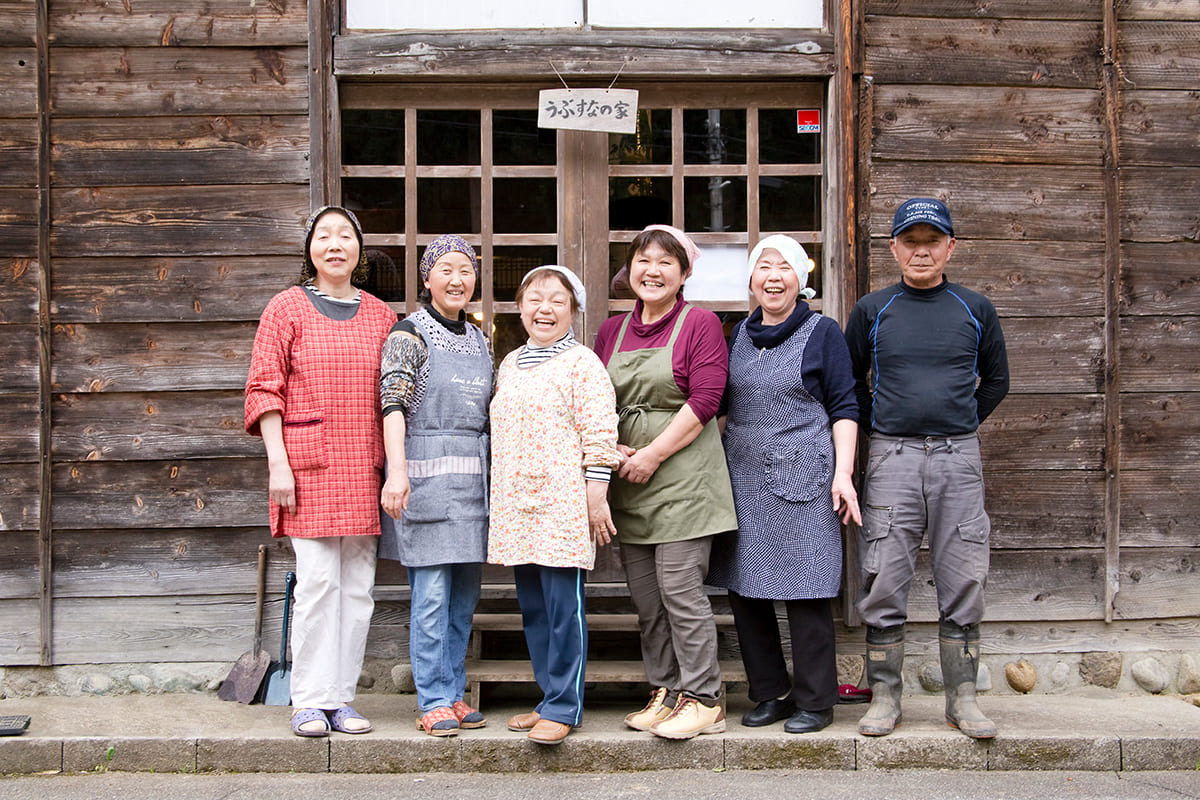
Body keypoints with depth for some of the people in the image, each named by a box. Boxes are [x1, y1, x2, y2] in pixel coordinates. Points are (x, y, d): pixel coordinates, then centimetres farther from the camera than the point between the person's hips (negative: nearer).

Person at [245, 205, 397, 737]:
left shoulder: (380, 315, 14)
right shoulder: (287, 308, 3)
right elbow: (264, 389, -1)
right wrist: (278, 464, -10)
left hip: (364, 469, 4)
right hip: (309, 465, -4)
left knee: (358, 586, 4)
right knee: (317, 580, -8)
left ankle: (341, 698, 13)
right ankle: (310, 702, 2)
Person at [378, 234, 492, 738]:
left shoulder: (479, 339, 16)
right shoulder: (409, 334, -5)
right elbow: (393, 404, -15)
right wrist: (397, 470, -28)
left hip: (473, 477, 7)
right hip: (426, 474, -7)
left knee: (465, 594, 9)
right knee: (432, 594, -6)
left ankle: (453, 692, 19)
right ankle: (434, 702, 2)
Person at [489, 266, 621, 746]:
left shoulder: (581, 363, -5)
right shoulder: (510, 365, 17)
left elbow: (598, 434, -9)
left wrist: (596, 496, -13)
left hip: (563, 504, -7)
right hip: (516, 505, 7)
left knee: (564, 607, -5)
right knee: (532, 609, 12)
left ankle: (563, 707, 3)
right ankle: (550, 698, 23)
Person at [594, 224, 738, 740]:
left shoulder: (700, 324, -1)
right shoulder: (612, 330, 16)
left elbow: (704, 400, -10)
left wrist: (651, 456, -12)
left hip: (682, 474, -6)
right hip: (627, 479, 6)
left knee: (679, 588, -9)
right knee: (643, 594, 7)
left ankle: (703, 701, 0)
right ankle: (666, 692, 17)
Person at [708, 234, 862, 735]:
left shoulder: (822, 333, 0)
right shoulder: (739, 336, 14)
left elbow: (844, 408, -2)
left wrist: (843, 473, -11)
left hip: (801, 480, -5)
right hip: (743, 481, 5)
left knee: (805, 590, -2)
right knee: (744, 589, 7)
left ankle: (814, 701, 10)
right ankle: (770, 693, 20)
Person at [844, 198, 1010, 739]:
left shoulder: (974, 310, 8)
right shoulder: (871, 312, 6)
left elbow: (996, 379, 19)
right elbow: (849, 381, 16)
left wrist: (959, 425, 12)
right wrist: (878, 427, 9)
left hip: (958, 457, 1)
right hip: (891, 459, -1)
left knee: (962, 583, 3)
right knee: (883, 584, -1)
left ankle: (962, 699, 13)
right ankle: (885, 698, 9)